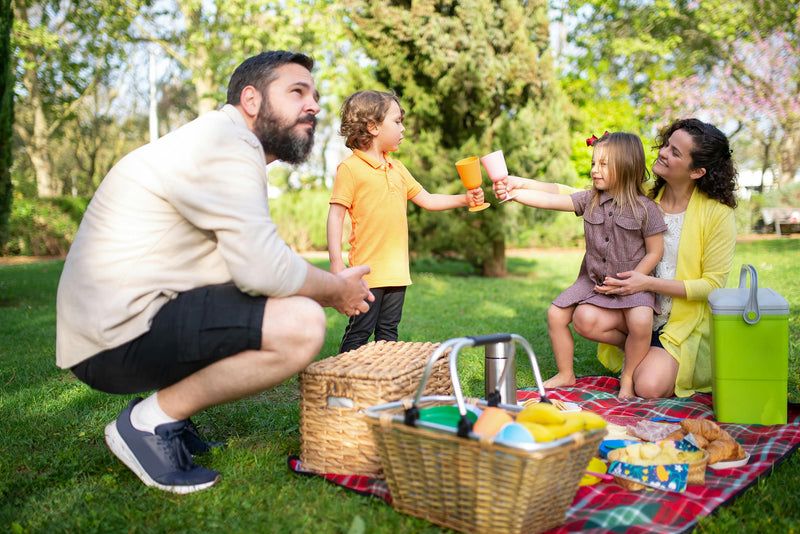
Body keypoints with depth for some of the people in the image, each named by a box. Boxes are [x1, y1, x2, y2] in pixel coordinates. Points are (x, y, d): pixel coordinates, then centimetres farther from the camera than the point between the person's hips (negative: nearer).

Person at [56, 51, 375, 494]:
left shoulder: (234, 148, 19)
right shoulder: (225, 144, -14)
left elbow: (249, 259, 18)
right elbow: (263, 269, -23)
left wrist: (328, 284, 6)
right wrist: (336, 289, -5)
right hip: (117, 338, -10)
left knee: (292, 305, 19)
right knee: (301, 325, -22)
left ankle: (162, 408, 13)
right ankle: (150, 421, -7)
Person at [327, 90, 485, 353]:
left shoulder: (397, 168, 16)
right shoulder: (350, 168, -7)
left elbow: (427, 200, 22)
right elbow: (336, 214, -9)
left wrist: (464, 199, 10)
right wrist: (336, 260, -17)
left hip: (397, 270, 7)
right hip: (368, 270, -7)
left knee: (388, 331, 14)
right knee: (359, 332, -4)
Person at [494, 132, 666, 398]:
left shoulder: (645, 209, -10)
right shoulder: (589, 200, 0)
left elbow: (654, 252, -6)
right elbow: (550, 200, -8)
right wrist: (511, 192, -20)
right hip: (592, 279, 5)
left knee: (641, 322, -29)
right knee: (556, 314, -5)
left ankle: (627, 377, -3)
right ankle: (566, 374, 15)